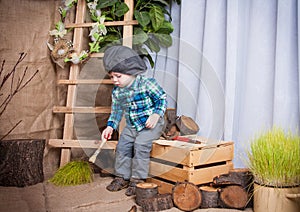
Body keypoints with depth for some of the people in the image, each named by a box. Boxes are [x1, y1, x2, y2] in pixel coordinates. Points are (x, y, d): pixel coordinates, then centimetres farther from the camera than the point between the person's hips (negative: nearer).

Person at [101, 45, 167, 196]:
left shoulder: (147, 83, -17)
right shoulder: (116, 92, 1)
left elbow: (162, 98, -9)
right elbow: (116, 111, 12)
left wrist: (156, 115, -22)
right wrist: (110, 126, -1)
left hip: (150, 124, -6)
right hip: (131, 126, 6)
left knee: (141, 146, -20)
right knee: (122, 146, -2)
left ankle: (138, 179, -7)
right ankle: (122, 177, 14)